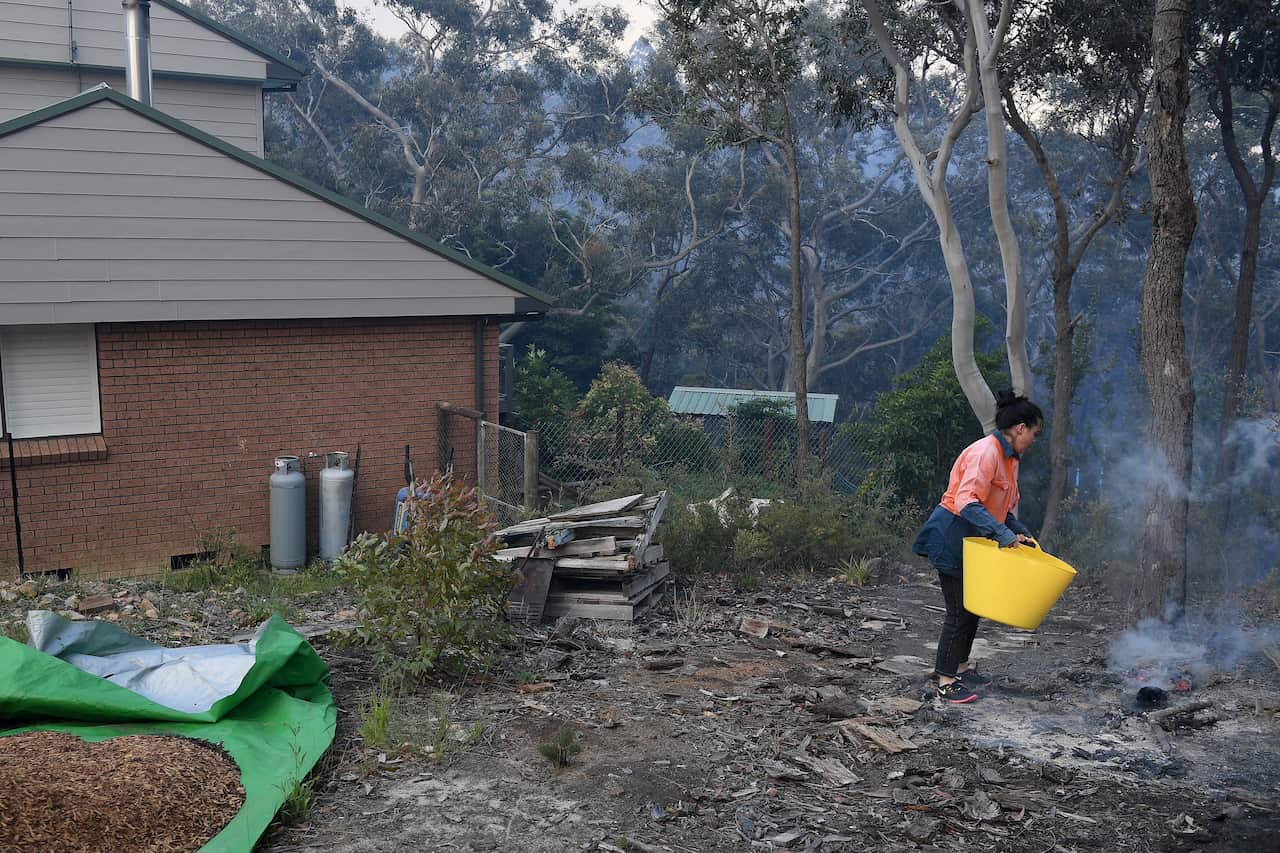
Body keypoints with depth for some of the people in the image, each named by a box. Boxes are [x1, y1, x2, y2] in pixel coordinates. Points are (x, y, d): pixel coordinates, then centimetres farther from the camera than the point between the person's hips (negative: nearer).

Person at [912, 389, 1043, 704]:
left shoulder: (1009, 458, 12)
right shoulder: (986, 452, -21)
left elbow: (1004, 509, 18)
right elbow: (967, 502, -32)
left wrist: (1021, 534, 3)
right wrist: (1003, 534, -36)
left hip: (973, 540, 10)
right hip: (953, 537, -10)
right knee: (959, 611, -5)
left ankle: (961, 667, 32)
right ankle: (945, 683, 3)